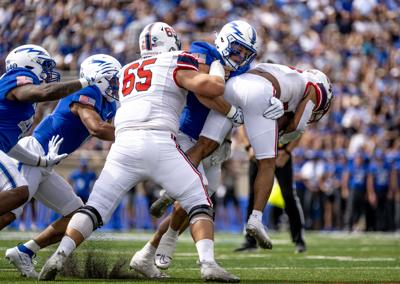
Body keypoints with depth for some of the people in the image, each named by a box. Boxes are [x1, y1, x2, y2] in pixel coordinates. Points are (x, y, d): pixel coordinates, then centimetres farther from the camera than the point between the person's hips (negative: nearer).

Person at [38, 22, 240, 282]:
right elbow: (213, 88, 2)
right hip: (159, 142, -4)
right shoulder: (175, 65, 12)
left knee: (96, 208, 7)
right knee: (199, 203, 4)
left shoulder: (127, 72, 28)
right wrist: (218, 70, 23)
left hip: (124, 143, 4)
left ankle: (60, 255, -13)